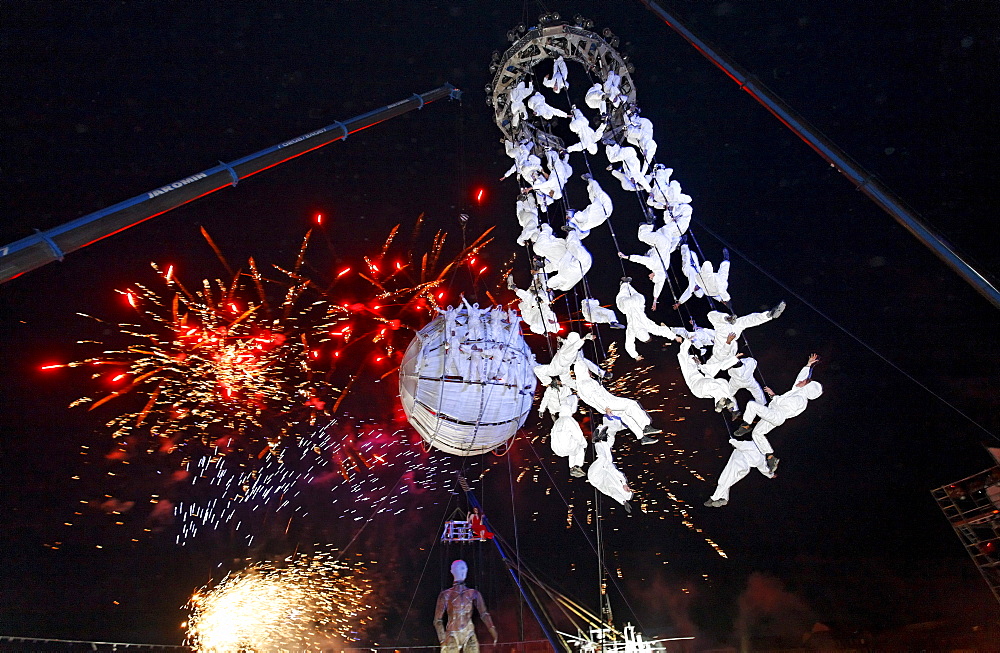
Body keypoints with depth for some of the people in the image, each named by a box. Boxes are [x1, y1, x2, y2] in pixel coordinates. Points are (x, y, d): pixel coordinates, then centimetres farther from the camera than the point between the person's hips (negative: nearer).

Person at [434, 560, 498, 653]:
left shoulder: (473, 594, 6)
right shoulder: (445, 595, 1)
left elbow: (483, 613, -4)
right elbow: (438, 620, 0)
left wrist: (492, 629, -19)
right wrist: (443, 638, -11)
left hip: (470, 637, 2)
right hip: (452, 637, -2)